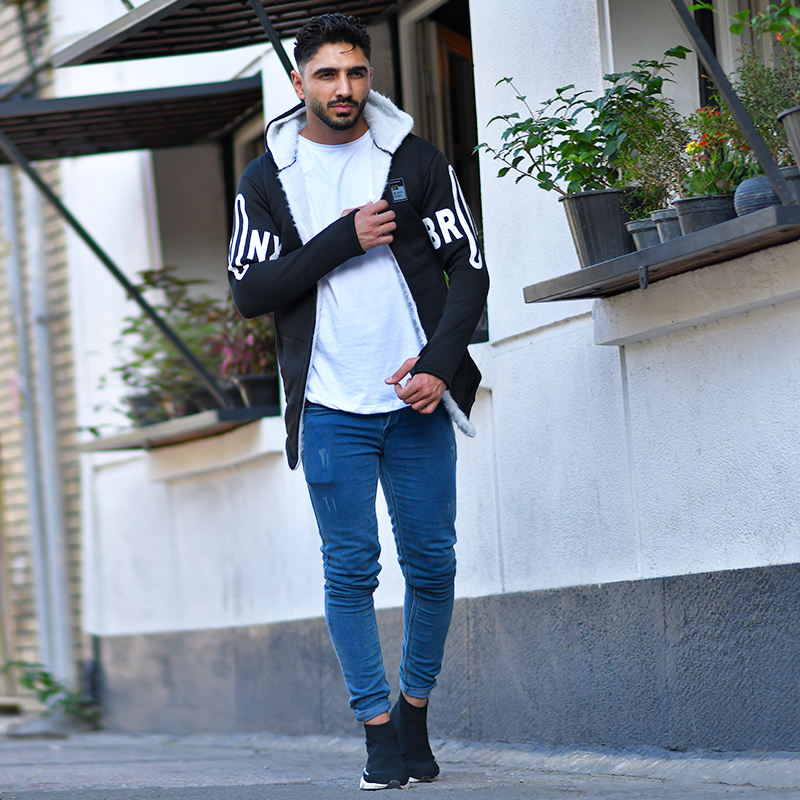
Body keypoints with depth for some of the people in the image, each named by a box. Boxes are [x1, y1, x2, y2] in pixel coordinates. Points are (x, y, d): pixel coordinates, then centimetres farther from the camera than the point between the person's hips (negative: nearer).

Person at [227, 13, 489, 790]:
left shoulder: (417, 162, 5)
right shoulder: (265, 180, 4)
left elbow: (469, 269, 4)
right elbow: (249, 290, -4)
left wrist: (439, 363, -10)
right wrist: (341, 241, -13)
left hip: (417, 401, 1)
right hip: (331, 409, -1)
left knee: (432, 563, 4)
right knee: (351, 570, -2)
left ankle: (414, 712, 20)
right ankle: (378, 731, 4)